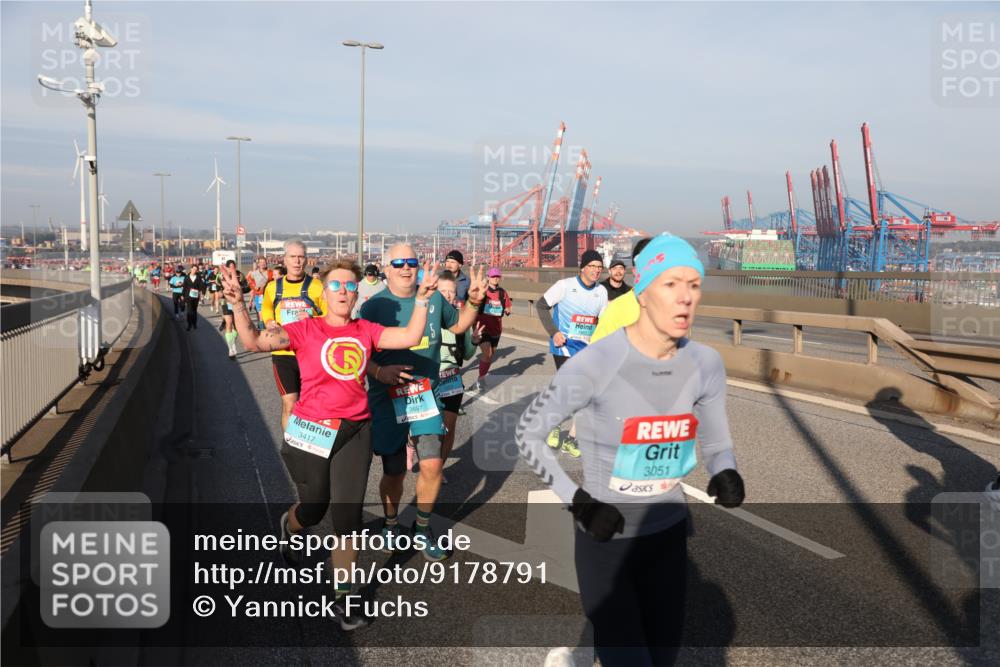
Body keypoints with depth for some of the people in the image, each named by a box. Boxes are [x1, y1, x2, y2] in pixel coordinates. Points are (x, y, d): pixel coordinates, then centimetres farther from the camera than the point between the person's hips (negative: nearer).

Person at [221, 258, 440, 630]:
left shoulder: (366, 332, 2)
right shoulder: (306, 330, -8)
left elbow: (410, 337, -2)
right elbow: (254, 342, -15)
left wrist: (422, 298, -5)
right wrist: (238, 305, -28)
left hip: (355, 432, 2)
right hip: (312, 430, -2)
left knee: (348, 516, 2)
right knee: (313, 509, 17)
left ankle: (343, 597, 16)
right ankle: (289, 525, 56)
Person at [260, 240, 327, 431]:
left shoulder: (316, 286, -3)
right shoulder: (273, 287, 5)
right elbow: (266, 309, 25)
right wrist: (269, 322, 4)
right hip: (283, 353, 1)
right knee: (289, 404, 3)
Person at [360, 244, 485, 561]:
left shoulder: (434, 298, 2)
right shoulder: (374, 306, -7)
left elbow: (457, 325, 19)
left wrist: (473, 303, 2)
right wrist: (378, 371, -24)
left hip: (426, 393, 2)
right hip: (387, 398, -2)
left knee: (432, 464, -7)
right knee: (394, 472, 6)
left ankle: (422, 528, 19)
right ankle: (391, 523, 36)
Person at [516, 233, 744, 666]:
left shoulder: (705, 364, -9)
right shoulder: (595, 364, -24)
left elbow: (716, 444, 4)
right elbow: (527, 434, -12)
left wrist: (726, 475, -18)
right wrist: (577, 502, -19)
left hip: (668, 533, 5)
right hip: (605, 538, -5)